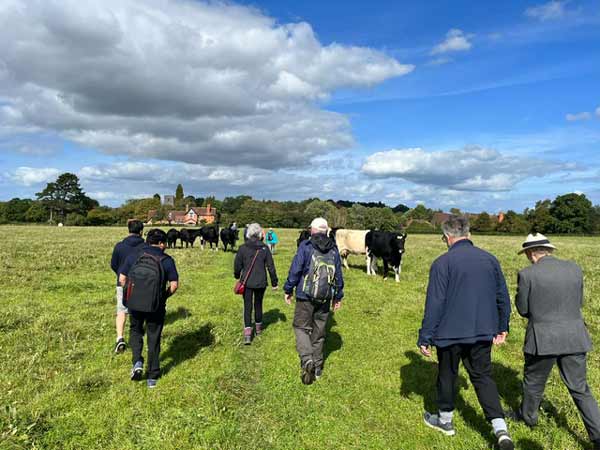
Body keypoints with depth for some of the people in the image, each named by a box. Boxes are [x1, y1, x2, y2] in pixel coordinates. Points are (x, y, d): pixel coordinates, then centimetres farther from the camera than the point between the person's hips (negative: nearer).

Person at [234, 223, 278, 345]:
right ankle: (258, 328, 34)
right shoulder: (265, 248, -5)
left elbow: (237, 265, 0)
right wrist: (274, 282, 7)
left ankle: (247, 334, -7)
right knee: (258, 304, 18)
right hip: (261, 282, 1)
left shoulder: (243, 248, -7)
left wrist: (237, 276, 21)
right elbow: (270, 266, -2)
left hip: (247, 282, -1)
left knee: (247, 306, 2)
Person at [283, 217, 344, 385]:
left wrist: (288, 290, 0)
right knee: (319, 332, 14)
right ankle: (317, 368, 23)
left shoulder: (305, 246, -8)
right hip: (325, 299, 4)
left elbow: (295, 269, -10)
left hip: (305, 296, -4)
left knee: (301, 327, 8)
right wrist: (338, 296, 20)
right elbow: (339, 275, 10)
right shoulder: (334, 249, 6)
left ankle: (307, 359, -11)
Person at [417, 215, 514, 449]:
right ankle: (501, 430, 6)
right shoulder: (490, 259, 2)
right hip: (482, 333, 5)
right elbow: (503, 297, 10)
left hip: (450, 333, -4)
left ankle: (445, 420, 33)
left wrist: (425, 337, -9)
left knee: (447, 376, 15)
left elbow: (434, 304, -16)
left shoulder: (442, 263, -15)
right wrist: (502, 327, 22)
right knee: (483, 377, 16)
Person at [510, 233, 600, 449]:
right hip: (574, 338, 4)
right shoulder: (574, 268, 1)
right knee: (580, 389, 15)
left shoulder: (527, 275, -13)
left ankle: (528, 416, 39)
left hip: (543, 340, -3)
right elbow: (578, 302, 12)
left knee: (534, 381, 19)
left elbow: (523, 309, -4)